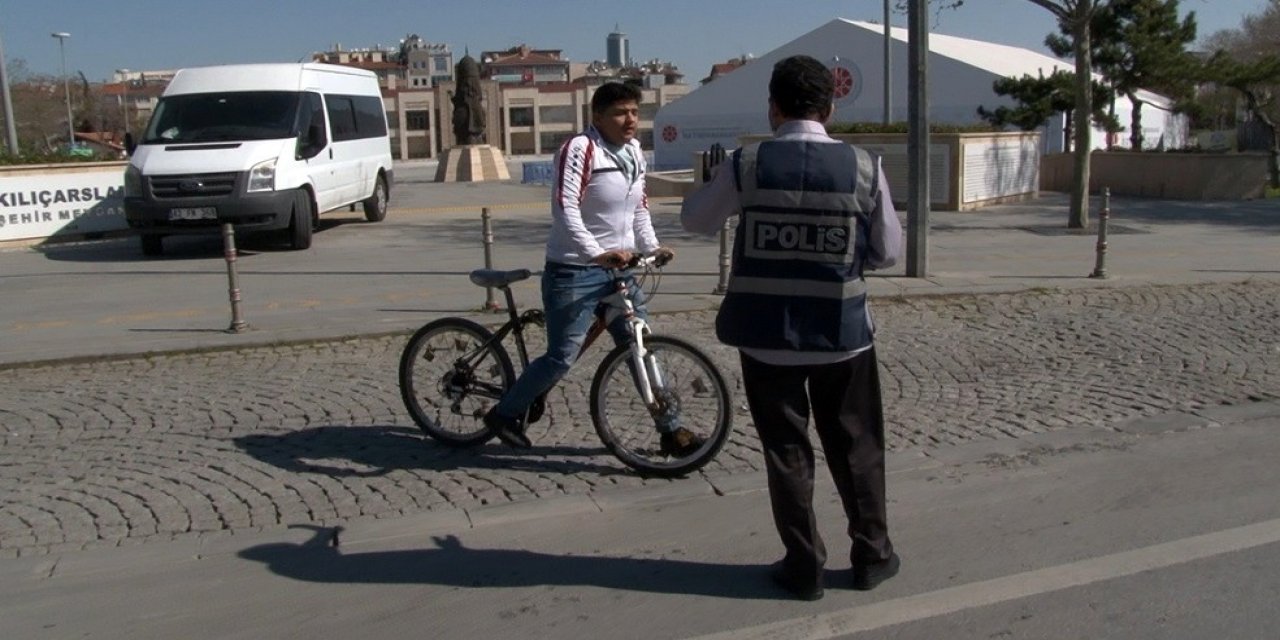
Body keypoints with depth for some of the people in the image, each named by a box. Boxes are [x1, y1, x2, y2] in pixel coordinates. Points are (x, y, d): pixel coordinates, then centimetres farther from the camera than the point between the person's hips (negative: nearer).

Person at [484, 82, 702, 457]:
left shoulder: (634, 151, 11)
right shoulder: (580, 150, -15)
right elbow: (565, 210, -26)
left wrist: (651, 247, 9)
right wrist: (596, 254, -37)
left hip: (618, 269, 8)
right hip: (575, 273, -8)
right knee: (562, 357, -2)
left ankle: (670, 431, 17)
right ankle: (504, 414, 19)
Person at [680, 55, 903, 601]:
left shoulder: (747, 164, -8)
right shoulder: (863, 166, -5)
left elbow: (695, 219, 7)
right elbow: (887, 252, 2)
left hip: (765, 333, -1)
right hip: (841, 330, 1)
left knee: (785, 448, 12)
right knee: (855, 445, 17)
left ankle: (804, 565, 20)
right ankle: (871, 554, 29)